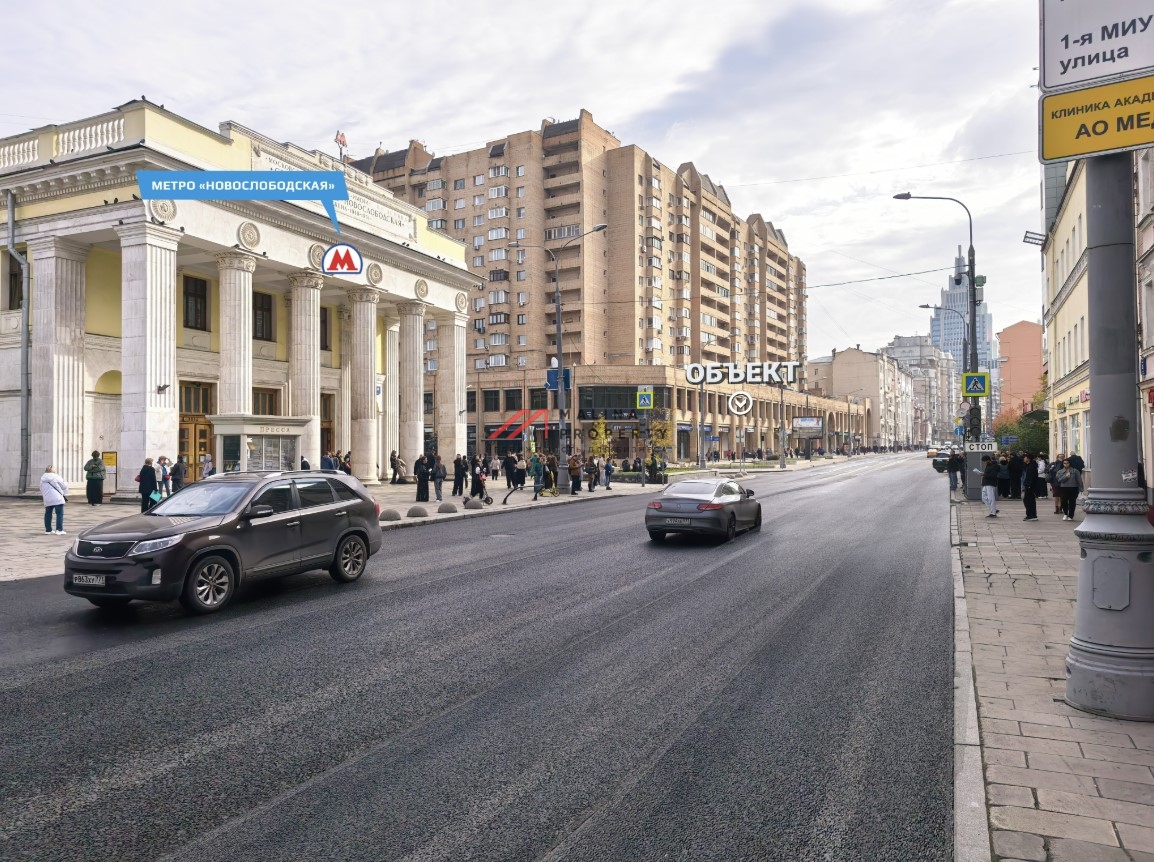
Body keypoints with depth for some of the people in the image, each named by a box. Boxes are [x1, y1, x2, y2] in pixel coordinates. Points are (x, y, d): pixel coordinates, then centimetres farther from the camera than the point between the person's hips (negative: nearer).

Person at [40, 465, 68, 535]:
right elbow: (64, 486, -1)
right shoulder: (56, 476, -4)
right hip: (57, 499, -5)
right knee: (59, 514, -2)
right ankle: (59, 530, -9)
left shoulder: (42, 479, 11)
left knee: (48, 514, 15)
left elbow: (41, 490, 15)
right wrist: (65, 494, 15)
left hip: (47, 500, 6)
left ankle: (48, 530, 19)